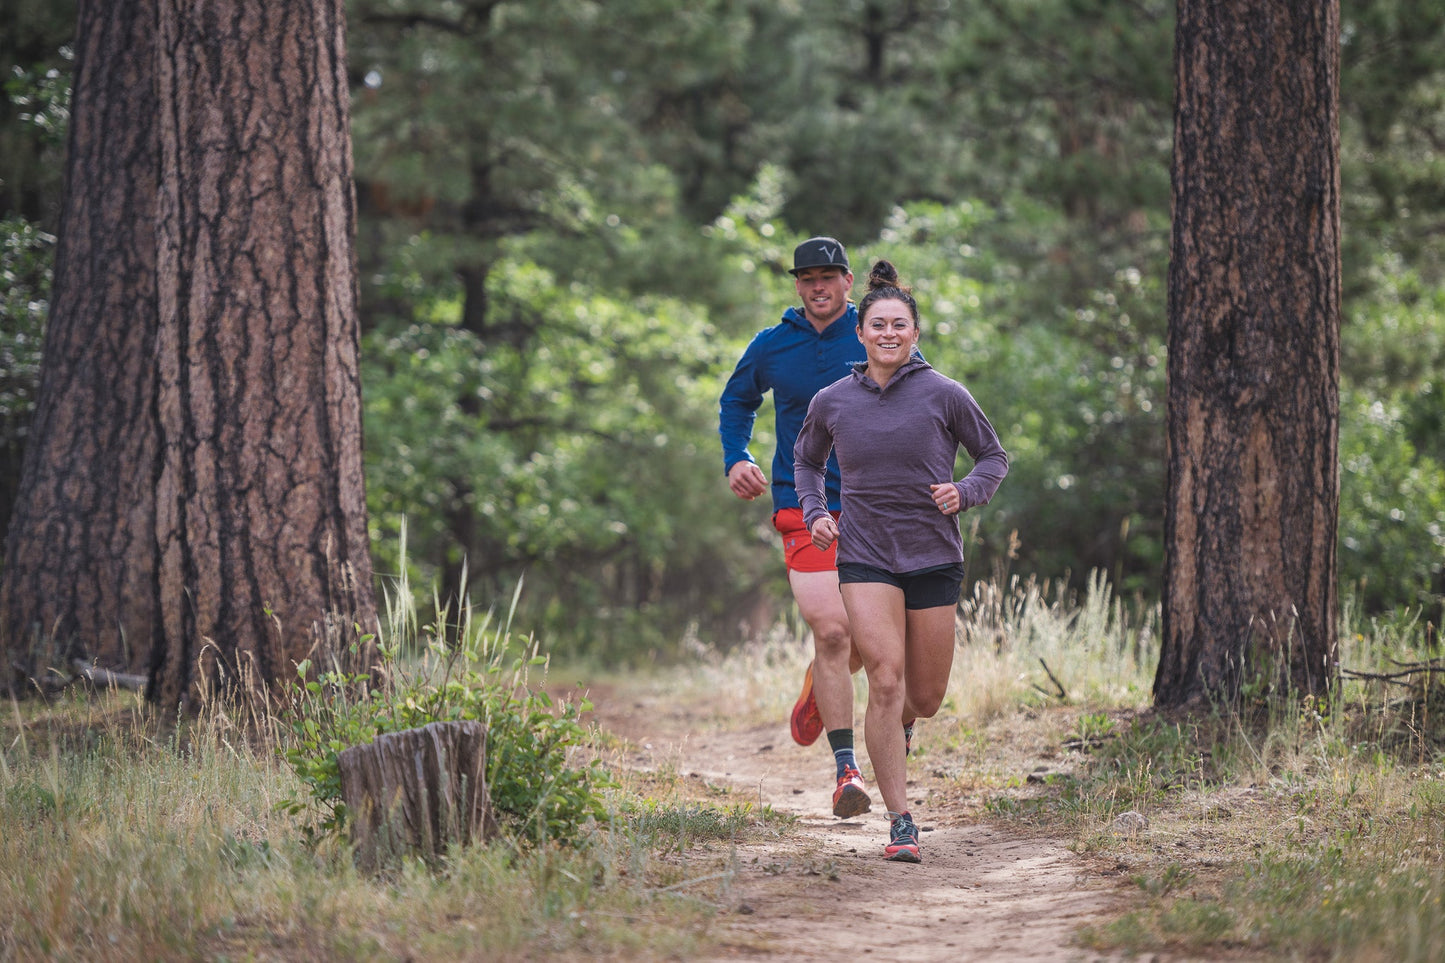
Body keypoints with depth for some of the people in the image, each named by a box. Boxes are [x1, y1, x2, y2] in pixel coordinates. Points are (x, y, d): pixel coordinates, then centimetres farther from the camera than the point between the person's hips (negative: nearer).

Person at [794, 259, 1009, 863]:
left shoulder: (944, 395, -5)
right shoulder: (832, 403, 1)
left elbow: (994, 457, 8)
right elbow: (807, 459, 21)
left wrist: (966, 493, -12)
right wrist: (814, 512, 4)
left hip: (934, 558, 0)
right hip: (864, 558, 0)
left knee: (925, 698, 8)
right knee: (886, 683, -16)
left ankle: (900, 723, 48)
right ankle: (900, 823, -12)